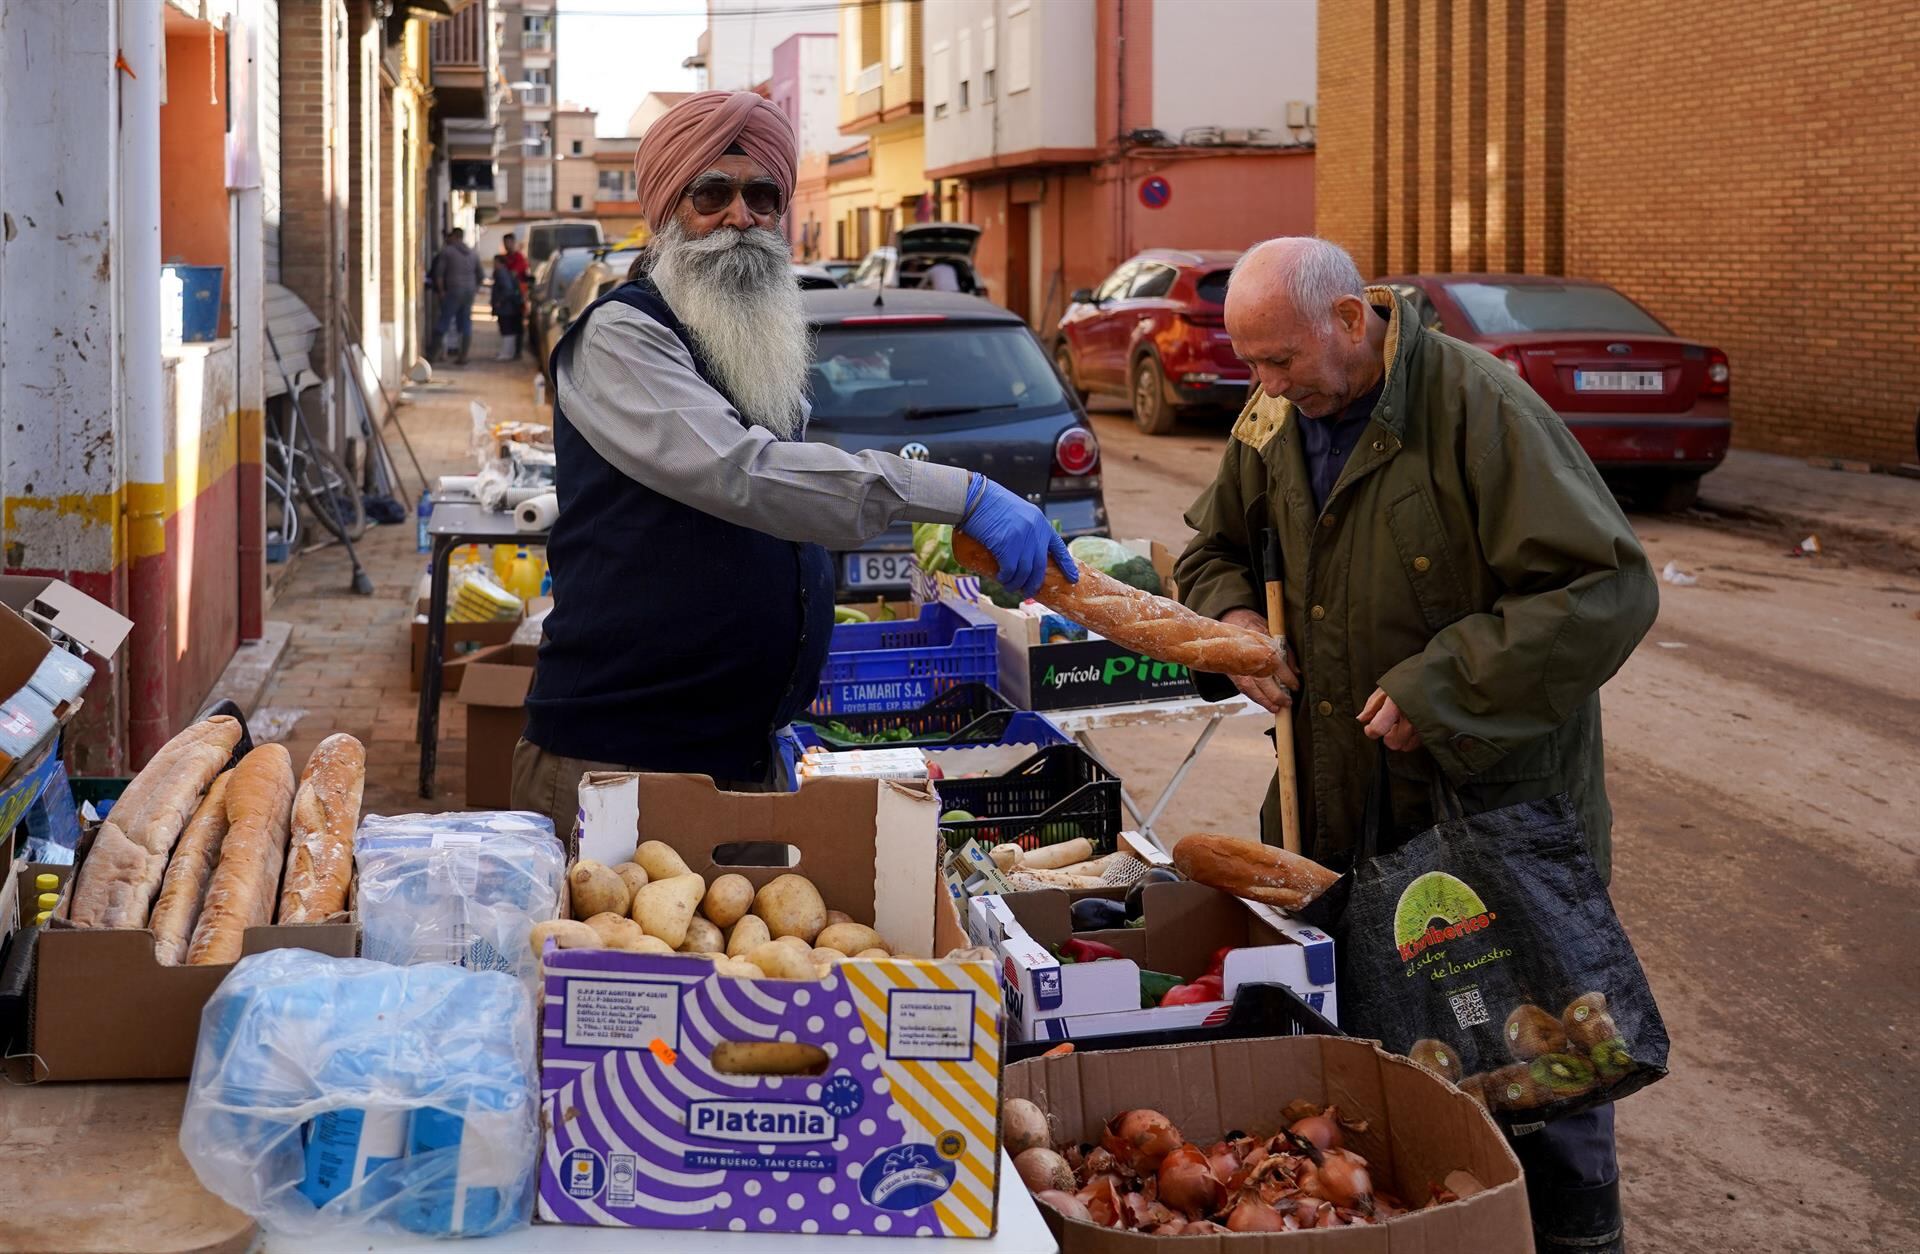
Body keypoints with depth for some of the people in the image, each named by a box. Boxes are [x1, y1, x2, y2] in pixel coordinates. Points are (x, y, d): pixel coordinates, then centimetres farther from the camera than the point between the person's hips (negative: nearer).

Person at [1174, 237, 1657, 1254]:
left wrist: (1441, 689, -25)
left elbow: (1610, 590, -23)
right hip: (1333, 798, 6)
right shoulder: (1272, 421, 4)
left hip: (1490, 791, -6)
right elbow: (1212, 548, 22)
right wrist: (1233, 615, -2)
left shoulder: (1479, 406, -19)